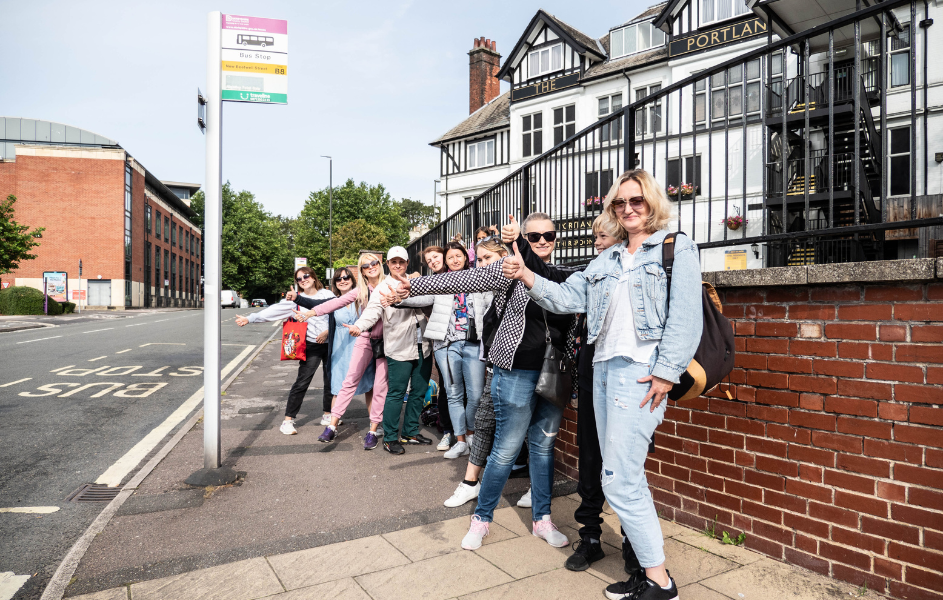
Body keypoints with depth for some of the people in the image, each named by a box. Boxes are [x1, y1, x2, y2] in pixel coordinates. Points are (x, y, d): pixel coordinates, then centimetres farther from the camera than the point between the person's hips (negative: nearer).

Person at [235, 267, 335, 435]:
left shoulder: (327, 294, 4)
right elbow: (274, 310, -3)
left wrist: (328, 331, -9)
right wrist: (250, 318, -10)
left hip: (330, 343, 2)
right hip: (311, 345, -1)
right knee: (302, 382, -7)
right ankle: (288, 420, -1)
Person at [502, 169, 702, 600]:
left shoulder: (676, 247, 1)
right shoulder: (606, 260, 20)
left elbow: (685, 317, -8)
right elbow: (567, 296, 13)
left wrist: (666, 373, -15)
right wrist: (527, 277, -1)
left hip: (641, 371, -7)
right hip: (604, 368, 7)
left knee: (619, 481, -7)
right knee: (625, 478, 12)